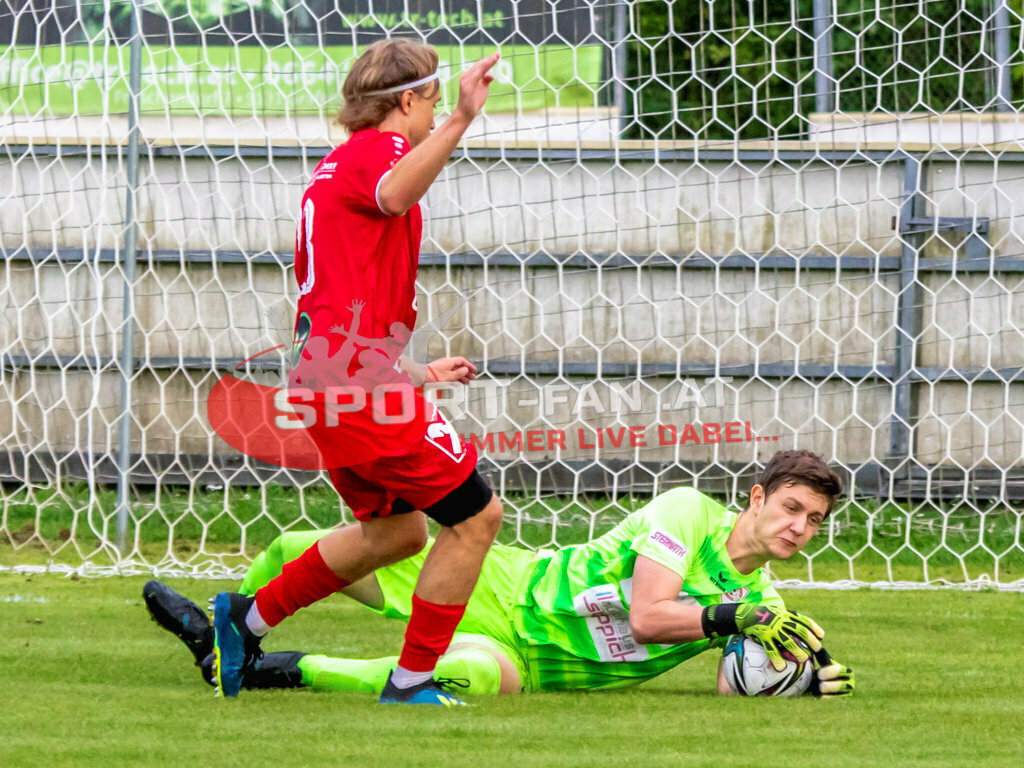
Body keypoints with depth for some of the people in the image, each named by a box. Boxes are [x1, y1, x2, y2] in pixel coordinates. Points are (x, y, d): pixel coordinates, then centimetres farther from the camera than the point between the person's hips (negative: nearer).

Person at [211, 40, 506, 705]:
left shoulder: (336, 167, 24)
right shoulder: (380, 146, -6)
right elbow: (393, 195, -34)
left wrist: (418, 371, 33)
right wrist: (461, 121, -44)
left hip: (322, 380, 10)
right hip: (364, 381, -10)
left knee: (396, 531, 24)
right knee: (477, 516, -4)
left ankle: (247, 619, 27)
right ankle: (412, 683, -1)